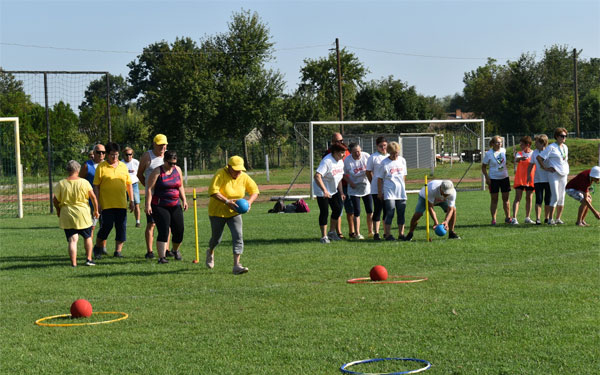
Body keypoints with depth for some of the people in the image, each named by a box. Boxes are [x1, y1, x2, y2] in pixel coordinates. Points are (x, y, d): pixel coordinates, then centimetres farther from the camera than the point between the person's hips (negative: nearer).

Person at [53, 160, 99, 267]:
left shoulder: (61, 184, -4)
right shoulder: (84, 182, -6)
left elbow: (55, 200, 1)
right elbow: (93, 197, -4)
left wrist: (58, 210, 20)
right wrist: (96, 210, 10)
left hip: (67, 215, 0)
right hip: (83, 215, 0)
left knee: (72, 240, 1)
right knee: (88, 237, 19)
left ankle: (73, 263, -5)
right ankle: (88, 259, 18)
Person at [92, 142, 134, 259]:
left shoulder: (123, 166, 12)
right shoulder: (101, 167, -1)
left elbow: (129, 184, 18)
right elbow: (96, 186, -2)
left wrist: (131, 200, 13)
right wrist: (97, 203, -8)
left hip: (121, 204, 4)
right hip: (106, 204, -4)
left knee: (121, 227, 1)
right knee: (106, 226, -6)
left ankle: (118, 251, 10)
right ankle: (98, 248, 15)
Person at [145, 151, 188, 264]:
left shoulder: (177, 170, 10)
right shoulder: (157, 172, -7)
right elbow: (150, 189, -9)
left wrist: (184, 200, 10)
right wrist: (148, 204, -17)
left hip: (175, 206, 5)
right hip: (159, 206, -5)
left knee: (179, 232, 4)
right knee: (163, 231, -16)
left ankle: (175, 250, 33)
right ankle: (161, 257, -16)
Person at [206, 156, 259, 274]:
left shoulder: (244, 177, -6)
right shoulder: (220, 174, -20)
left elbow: (255, 191, 4)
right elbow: (212, 191, -30)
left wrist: (249, 201, -16)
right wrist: (227, 201, -38)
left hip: (234, 212, 3)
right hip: (218, 211, -3)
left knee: (238, 236, -14)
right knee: (216, 238, 10)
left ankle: (236, 265, -16)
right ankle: (210, 252, 45)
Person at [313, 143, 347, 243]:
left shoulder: (341, 162, 1)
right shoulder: (327, 161, -26)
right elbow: (317, 176, -37)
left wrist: (341, 192, 7)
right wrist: (324, 190, -44)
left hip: (334, 190, 8)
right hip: (322, 191, -8)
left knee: (338, 209, 7)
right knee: (324, 212, -6)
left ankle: (332, 232, 24)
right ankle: (324, 236, 4)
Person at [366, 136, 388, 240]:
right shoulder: (373, 157, -2)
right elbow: (368, 172, 4)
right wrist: (373, 184, 2)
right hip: (376, 189, -4)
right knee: (377, 210, -3)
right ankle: (376, 233, 0)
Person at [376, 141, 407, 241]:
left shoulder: (402, 160, 7)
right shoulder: (384, 163, -6)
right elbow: (380, 178, -3)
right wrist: (380, 192, -3)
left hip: (401, 192, 5)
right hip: (389, 192, -5)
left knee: (401, 214, 7)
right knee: (390, 213, -10)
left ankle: (401, 234, 14)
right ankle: (387, 235, -7)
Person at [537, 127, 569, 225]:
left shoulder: (565, 147, 14)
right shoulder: (551, 147, -9)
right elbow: (539, 157, -11)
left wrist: (567, 169, 17)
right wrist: (546, 168, -9)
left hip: (563, 175, 7)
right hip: (554, 174, -7)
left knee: (562, 197, 7)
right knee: (555, 197, -12)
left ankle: (558, 218, 15)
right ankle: (550, 219, -8)